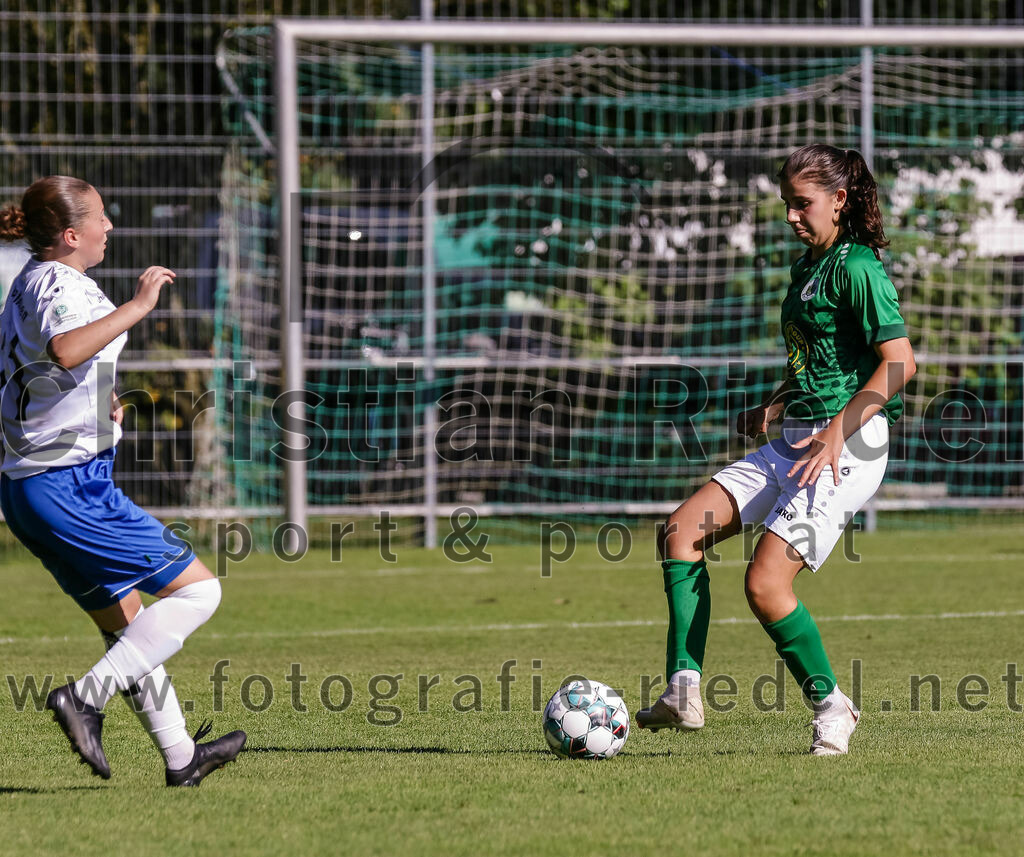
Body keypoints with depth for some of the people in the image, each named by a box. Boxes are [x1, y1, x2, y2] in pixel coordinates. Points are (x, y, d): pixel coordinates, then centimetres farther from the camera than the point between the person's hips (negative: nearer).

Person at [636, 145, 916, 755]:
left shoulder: (857, 268, -11)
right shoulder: (808, 267, 17)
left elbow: (900, 360, -20)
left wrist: (839, 430, -25)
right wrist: (774, 407, 14)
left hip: (849, 447, -10)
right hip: (796, 441, 10)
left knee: (766, 584, -17)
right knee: (682, 531, -3)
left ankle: (831, 706, 3)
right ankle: (684, 692, -6)